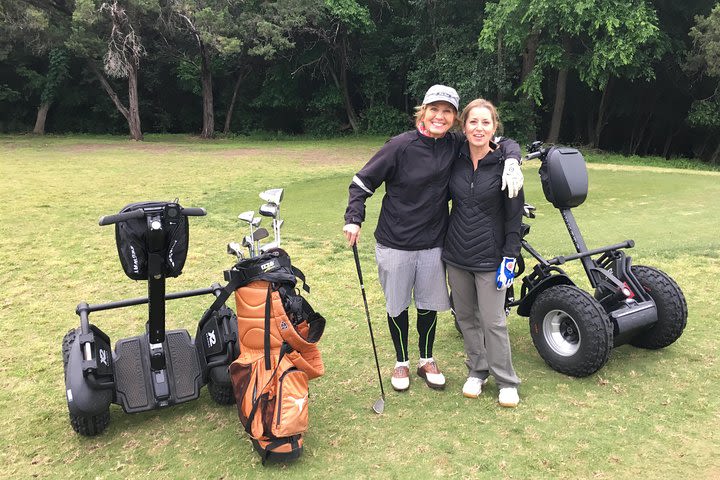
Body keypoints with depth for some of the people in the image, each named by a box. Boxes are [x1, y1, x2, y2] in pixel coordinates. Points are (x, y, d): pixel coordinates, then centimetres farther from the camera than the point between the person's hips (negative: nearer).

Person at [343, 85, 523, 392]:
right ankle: (401, 362, 34)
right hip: (395, 243, -3)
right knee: (397, 305, 12)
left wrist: (512, 162, -14)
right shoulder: (401, 145, -13)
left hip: (433, 242, 3)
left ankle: (427, 360, 37)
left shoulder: (456, 145, -3)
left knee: (429, 304, 14)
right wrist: (354, 219, -18)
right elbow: (363, 182, -7)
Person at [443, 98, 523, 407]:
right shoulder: (456, 160, 0)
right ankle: (477, 371, 33)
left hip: (489, 257, -4)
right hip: (456, 254, 4)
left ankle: (506, 381, 21)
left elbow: (514, 215, -8)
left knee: (493, 321, 2)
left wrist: (509, 258, -12)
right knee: (466, 316, 14)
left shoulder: (504, 164, -11)